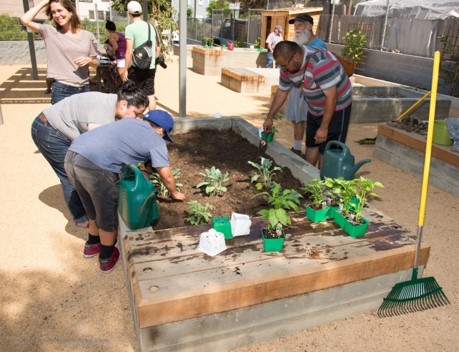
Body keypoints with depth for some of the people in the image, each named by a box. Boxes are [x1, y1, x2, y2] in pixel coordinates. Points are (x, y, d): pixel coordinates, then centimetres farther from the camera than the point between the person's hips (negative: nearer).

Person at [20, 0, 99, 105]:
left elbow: (96, 63, 12)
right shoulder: (50, 32, 2)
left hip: (84, 89, 2)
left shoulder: (88, 36, 6)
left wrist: (89, 60, -10)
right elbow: (25, 20, -11)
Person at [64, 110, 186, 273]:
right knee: (108, 216, 16)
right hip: (95, 166, -8)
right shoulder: (156, 141, 8)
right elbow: (166, 175, 10)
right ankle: (106, 259, 34)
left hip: (72, 156, 8)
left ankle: (92, 245, 50)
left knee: (95, 209, 30)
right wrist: (175, 193, 29)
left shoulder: (130, 121, 26)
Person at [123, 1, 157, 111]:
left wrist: (125, 69, -8)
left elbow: (129, 52, -15)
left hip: (137, 68, -5)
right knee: (150, 95, 11)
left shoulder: (130, 28, -11)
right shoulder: (150, 26, 8)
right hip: (151, 67, 5)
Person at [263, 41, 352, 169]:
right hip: (315, 109, 7)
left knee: (327, 151, -5)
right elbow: (282, 93, 7)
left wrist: (324, 127, -26)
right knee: (311, 144, 15)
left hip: (336, 108, -7)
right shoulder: (288, 67, -9)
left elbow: (332, 97, -30)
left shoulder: (320, 63, -33)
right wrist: (269, 117, 8)